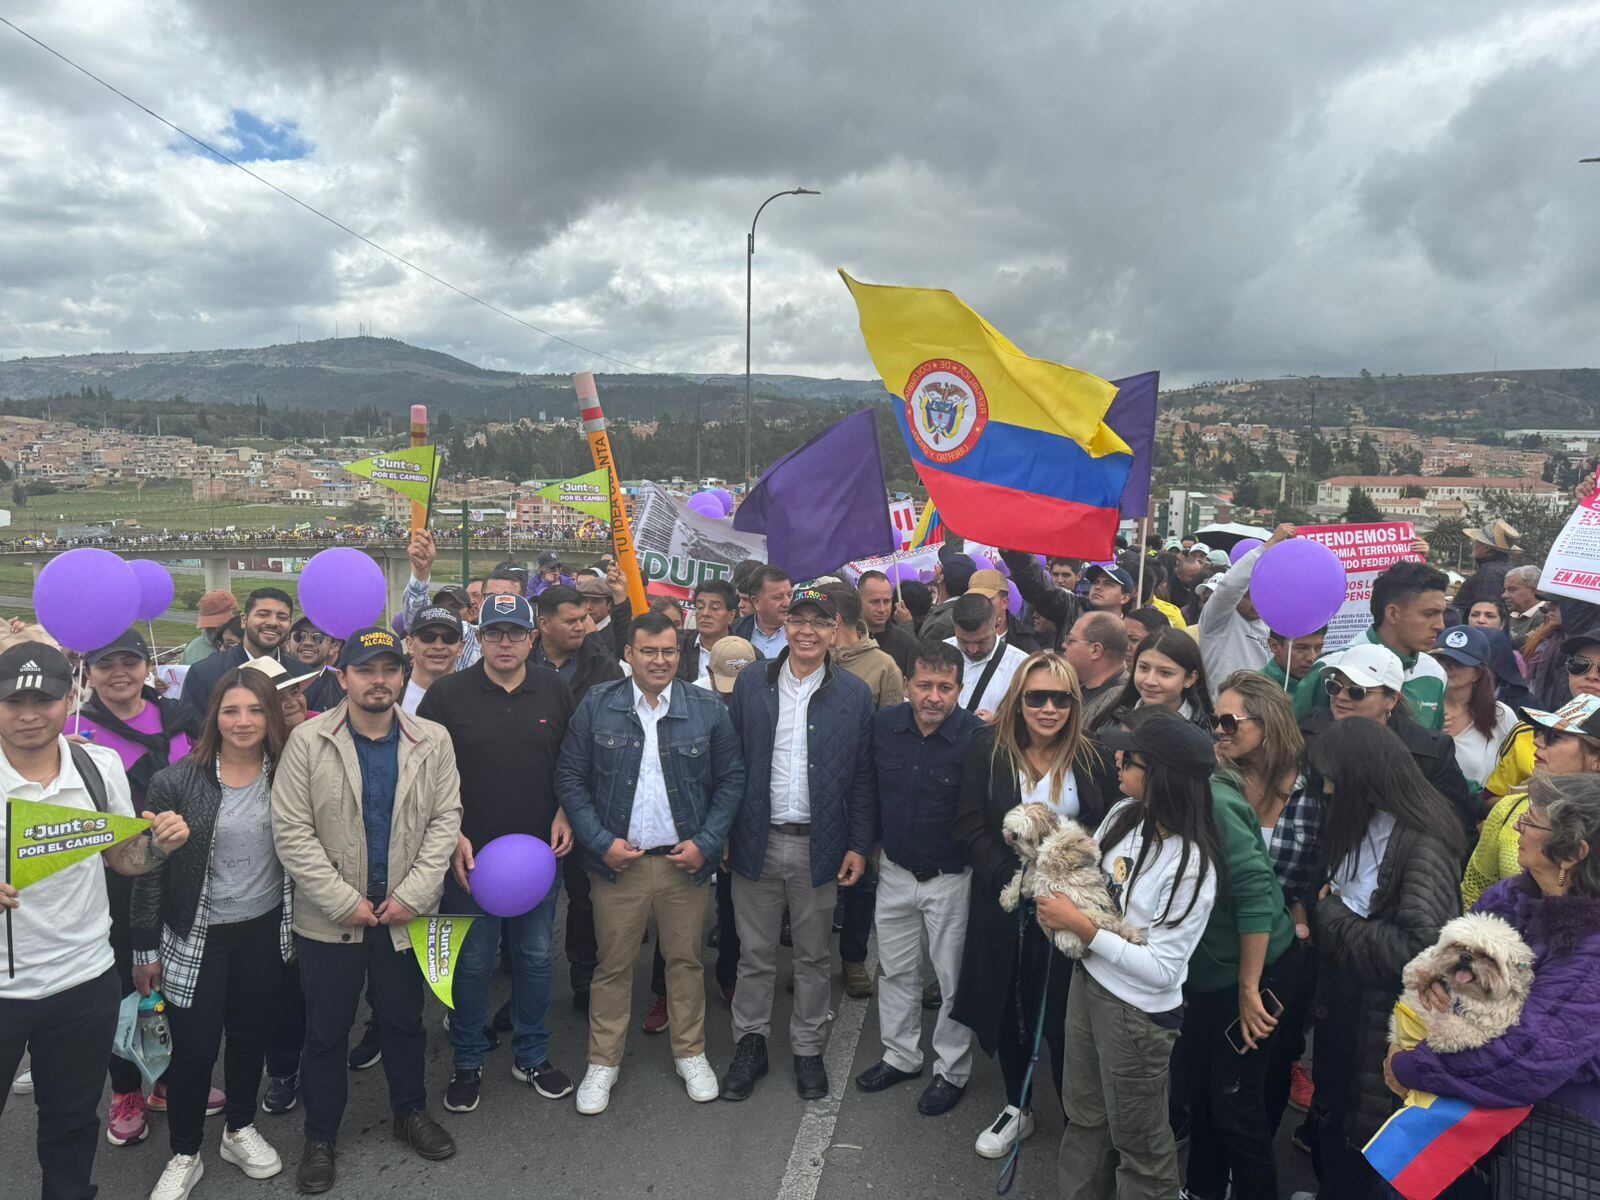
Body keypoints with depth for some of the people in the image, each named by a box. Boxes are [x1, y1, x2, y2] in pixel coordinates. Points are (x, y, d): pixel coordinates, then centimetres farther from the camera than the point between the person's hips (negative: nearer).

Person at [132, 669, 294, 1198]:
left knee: (251, 1034, 17)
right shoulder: (177, 781, -13)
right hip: (197, 936, -3)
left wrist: (297, 925, 6)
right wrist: (145, 948, -4)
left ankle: (240, 1130, 40)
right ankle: (184, 1156, 28)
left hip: (265, 930, 3)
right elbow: (149, 867, -7)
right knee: (194, 1047, 5)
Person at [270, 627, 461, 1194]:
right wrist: (344, 901, -14)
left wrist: (411, 894, -11)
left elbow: (445, 819, -2)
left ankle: (411, 1111, 38)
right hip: (330, 916, -1)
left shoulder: (432, 741, -2)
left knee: (404, 1019, 17)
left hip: (405, 914, 2)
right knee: (326, 1030, 12)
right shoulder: (307, 741, -8)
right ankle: (320, 1136, 31)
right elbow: (292, 831, -11)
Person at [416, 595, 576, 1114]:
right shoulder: (448, 694, -5)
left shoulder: (556, 692, 2)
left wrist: (565, 814, -2)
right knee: (472, 963, 9)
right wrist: (452, 836, -10)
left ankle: (532, 1056, 31)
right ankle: (468, 1063, 27)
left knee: (536, 956, 13)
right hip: (469, 854, -2)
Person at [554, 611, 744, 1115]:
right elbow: (570, 778, -1)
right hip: (618, 860, 0)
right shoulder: (596, 706, -3)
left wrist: (706, 842, -7)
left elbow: (731, 779, 3)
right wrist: (601, 842, -10)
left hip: (685, 861, 1)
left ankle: (690, 1054, 32)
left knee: (685, 960, 13)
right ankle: (603, 1062, 28)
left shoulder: (707, 709, -2)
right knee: (613, 965, 10)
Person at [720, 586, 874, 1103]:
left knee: (814, 956, 14)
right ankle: (750, 1044, 29)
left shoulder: (854, 695, -2)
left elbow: (863, 777, 1)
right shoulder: (751, 683, 0)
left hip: (819, 845, 0)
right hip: (757, 841, 1)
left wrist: (859, 845, -2)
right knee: (755, 954, 12)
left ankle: (808, 1049, 31)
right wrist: (723, 832, -1)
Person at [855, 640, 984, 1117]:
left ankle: (952, 1071, 31)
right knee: (895, 969, 19)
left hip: (950, 877, -4)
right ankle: (900, 1056, 39)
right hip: (894, 871, 5)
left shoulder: (978, 737, -22)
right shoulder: (885, 725, -8)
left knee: (953, 978, 11)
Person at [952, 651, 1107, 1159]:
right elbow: (970, 827, -7)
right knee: (1007, 1008, 15)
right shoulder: (989, 749, -5)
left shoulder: (1092, 756, -6)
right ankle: (1017, 1108, 37)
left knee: (1061, 1015, 5)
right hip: (1003, 904, 2)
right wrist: (1016, 878, -17)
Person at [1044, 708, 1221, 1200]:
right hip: (1087, 980, 7)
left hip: (1136, 1011, -7)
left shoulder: (1191, 865, -25)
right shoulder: (1124, 814, -6)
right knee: (1085, 1117, 25)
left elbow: (1161, 969, -25)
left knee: (1137, 1139, 15)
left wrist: (1080, 926, -25)